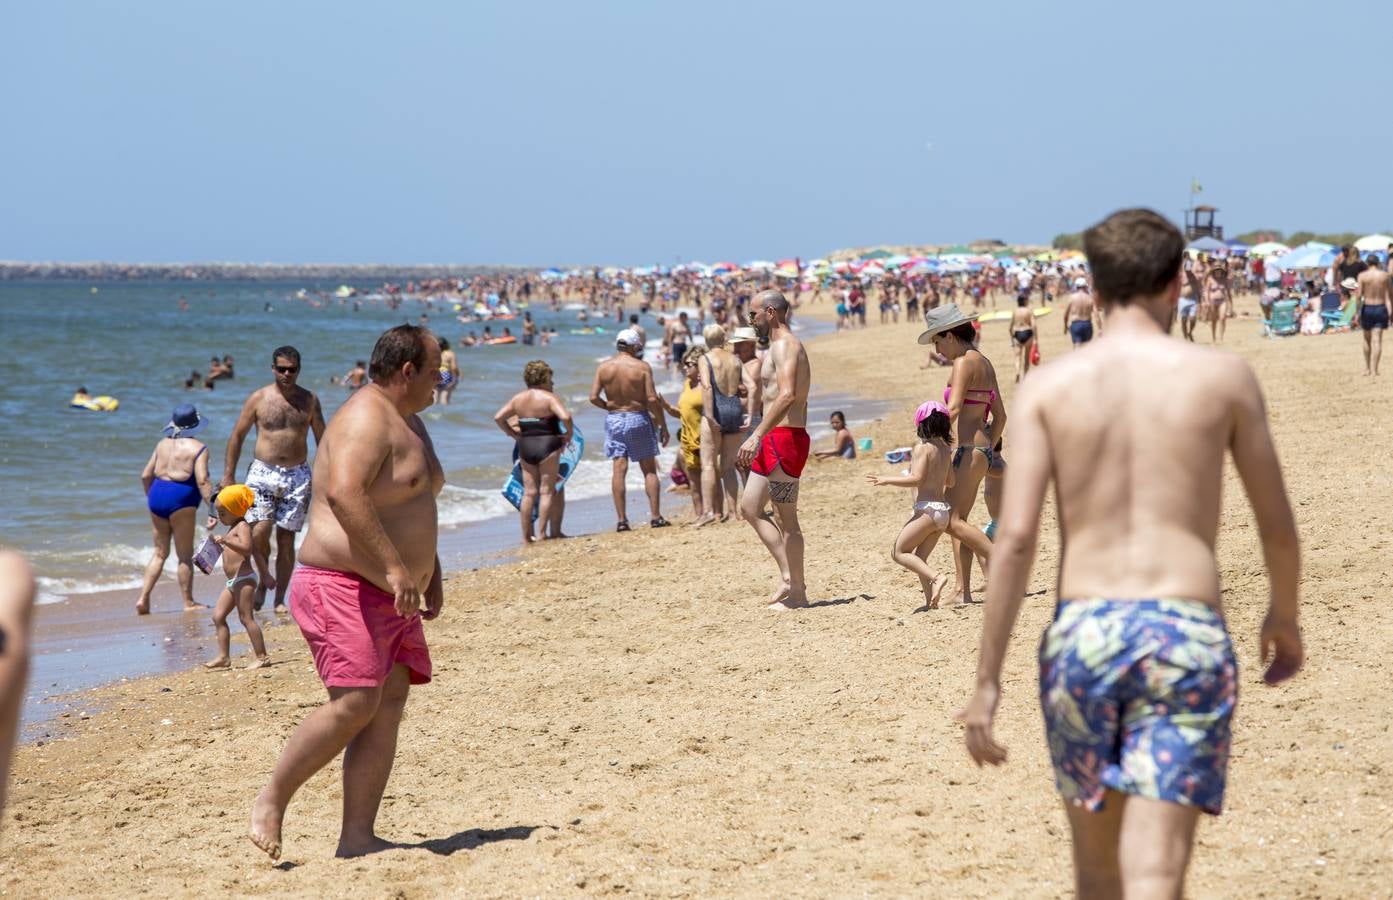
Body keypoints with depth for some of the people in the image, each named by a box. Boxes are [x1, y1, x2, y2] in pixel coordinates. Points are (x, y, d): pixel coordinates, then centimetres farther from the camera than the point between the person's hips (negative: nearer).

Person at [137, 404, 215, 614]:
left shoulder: (163, 444, 13)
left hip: (157, 495, 6)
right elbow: (202, 481, -15)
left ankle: (143, 599, 7)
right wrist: (212, 507, -17)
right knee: (185, 556, 4)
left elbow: (146, 475, 14)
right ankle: (189, 603, 8)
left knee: (160, 553, 15)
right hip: (181, 498, -6)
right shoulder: (198, 448, -4)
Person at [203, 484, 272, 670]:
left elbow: (247, 548, -28)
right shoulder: (233, 528, 21)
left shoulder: (242, 526, -9)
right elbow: (256, 552, 27)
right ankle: (224, 657, 5)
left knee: (246, 618, -10)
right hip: (233, 582, 11)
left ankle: (262, 656, -8)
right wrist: (265, 573, 31)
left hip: (244, 579, -11)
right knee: (218, 616, 6)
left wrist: (225, 540, -36)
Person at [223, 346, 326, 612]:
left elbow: (322, 440, 11)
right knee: (259, 532, -17)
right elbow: (237, 436, 5)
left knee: (286, 538, 2)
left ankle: (280, 598, 10)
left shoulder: (309, 400, 5)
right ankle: (263, 581, 9)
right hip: (263, 472, -1)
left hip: (297, 475, 1)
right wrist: (228, 475, 1)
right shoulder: (258, 398, 1)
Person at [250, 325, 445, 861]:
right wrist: (395, 567, -33)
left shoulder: (408, 422, 18)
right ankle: (270, 804, -3)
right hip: (345, 589, -10)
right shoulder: (366, 421, -16)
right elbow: (344, 495, -32)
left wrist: (430, 571, 25)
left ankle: (357, 837, 0)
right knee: (354, 704, -18)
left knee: (388, 708, 1)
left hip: (391, 598, 10)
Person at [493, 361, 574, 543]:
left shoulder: (518, 398, 8)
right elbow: (565, 417, -22)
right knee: (546, 491, 2)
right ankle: (543, 533, -1)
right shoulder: (549, 397, -9)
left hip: (525, 447, 5)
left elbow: (498, 417, 8)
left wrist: (513, 434, 11)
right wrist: (569, 434, -6)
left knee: (529, 492, 10)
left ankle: (526, 535, 11)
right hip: (547, 445, -5)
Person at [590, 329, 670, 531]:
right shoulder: (642, 367, -9)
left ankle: (621, 520, 0)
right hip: (638, 418, -2)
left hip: (614, 420, 2)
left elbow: (594, 397, -5)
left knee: (619, 469, 3)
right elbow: (652, 399, -13)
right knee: (649, 470, 6)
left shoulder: (604, 367, -1)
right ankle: (655, 517, 3)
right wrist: (663, 425, -5)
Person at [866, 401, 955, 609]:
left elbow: (917, 479, -19)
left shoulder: (923, 447, -10)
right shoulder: (946, 449, 13)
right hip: (943, 511, 8)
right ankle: (930, 600, 3)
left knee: (898, 551, -2)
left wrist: (887, 480, -13)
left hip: (927, 509, -8)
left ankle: (936, 577, -18)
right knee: (919, 558, 13)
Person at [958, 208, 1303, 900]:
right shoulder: (1223, 376, 3)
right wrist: (1284, 614, 30)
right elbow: (1276, 524, 10)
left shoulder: (1049, 385, 2)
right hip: (1185, 635, -2)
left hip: (1082, 633, 2)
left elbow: (1015, 536, -6)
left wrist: (987, 679, -2)